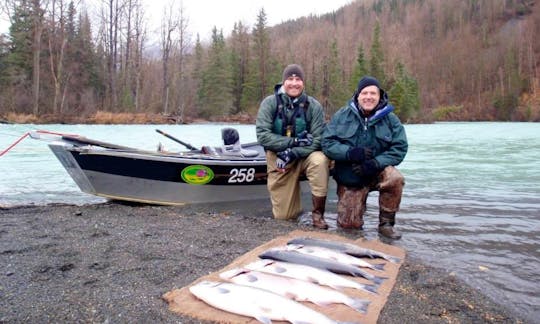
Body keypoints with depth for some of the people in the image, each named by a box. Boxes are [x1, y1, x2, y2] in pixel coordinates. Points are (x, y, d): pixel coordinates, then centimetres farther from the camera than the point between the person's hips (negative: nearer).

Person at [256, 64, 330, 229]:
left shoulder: (313, 105, -11)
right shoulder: (270, 103, -10)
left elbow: (318, 140, -16)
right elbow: (262, 135, -18)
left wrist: (292, 153, -26)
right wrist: (294, 141, -25)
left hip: (304, 156, 0)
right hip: (278, 159, 0)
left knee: (320, 160, -36)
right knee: (283, 216, 1)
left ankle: (318, 214, -19)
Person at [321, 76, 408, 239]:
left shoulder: (390, 119, -3)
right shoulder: (342, 115, -3)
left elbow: (400, 148, -8)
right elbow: (327, 143, -8)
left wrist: (375, 163, -23)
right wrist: (350, 152, -26)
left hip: (377, 172, 0)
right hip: (349, 177, 0)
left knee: (395, 178, -34)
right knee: (348, 224, -5)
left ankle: (386, 223, -11)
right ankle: (357, 203, 32)